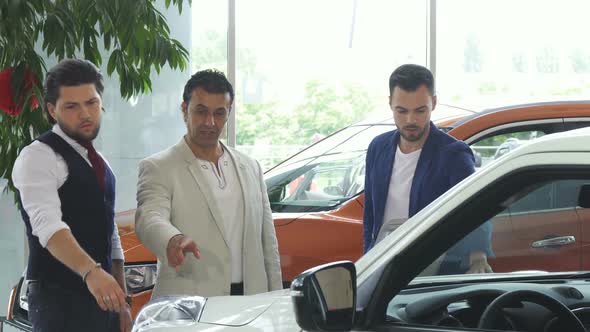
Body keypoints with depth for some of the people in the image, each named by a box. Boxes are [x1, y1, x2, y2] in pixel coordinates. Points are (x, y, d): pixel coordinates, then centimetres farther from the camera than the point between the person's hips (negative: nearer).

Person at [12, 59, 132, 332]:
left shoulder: (98, 163, 17)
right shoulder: (38, 157, -10)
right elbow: (47, 225, -25)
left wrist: (122, 303, 15)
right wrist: (91, 272, -39)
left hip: (102, 298, 8)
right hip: (59, 300, -8)